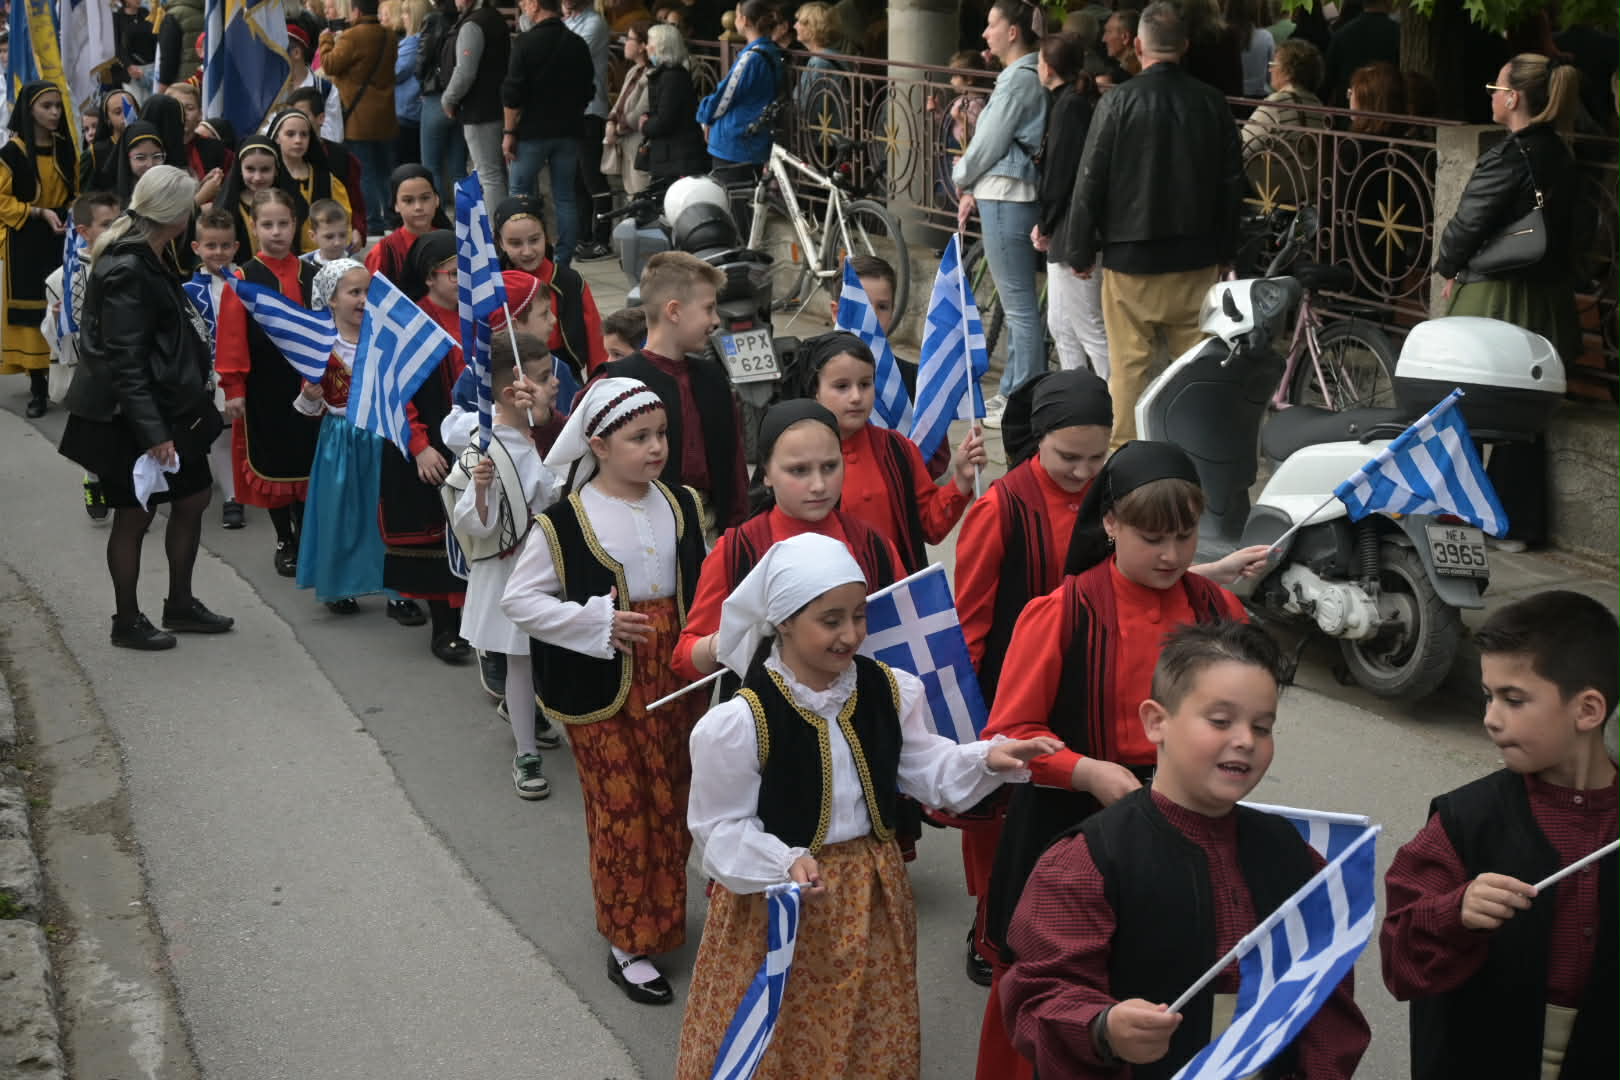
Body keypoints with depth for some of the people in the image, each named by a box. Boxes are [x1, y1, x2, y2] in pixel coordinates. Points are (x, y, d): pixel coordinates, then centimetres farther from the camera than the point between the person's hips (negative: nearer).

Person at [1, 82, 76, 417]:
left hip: (60, 238, 4)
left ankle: (58, 375, 11)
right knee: (31, 309, -5)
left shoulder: (65, 147, 8)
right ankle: (37, 384, -3)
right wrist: (39, 213, -17)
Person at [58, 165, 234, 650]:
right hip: (129, 420, -10)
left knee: (193, 497, 14)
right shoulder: (127, 273, -22)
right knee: (135, 515, 3)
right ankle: (127, 622, 18)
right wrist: (153, 432, -26)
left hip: (170, 407, 10)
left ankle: (180, 604, 28)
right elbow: (125, 361, -25)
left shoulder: (151, 260, 7)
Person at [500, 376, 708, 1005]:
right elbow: (519, 600, -9)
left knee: (674, 802, 14)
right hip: (606, 688, -5)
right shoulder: (565, 523, -13)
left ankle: (665, 913, 35)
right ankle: (627, 945, 16)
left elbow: (701, 583, 16)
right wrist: (596, 623, -17)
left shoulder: (681, 506, 3)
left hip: (675, 680, 5)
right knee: (621, 808, 3)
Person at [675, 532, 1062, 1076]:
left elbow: (928, 771, 3)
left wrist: (986, 760, -15)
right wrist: (785, 863, -29)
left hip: (871, 893, 4)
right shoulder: (739, 722, -21)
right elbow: (721, 828, -14)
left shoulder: (891, 691, -6)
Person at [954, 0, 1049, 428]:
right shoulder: (1020, 76, 16)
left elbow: (990, 142, -13)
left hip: (1006, 200, -10)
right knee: (1016, 303, 15)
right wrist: (972, 190, 13)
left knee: (1019, 304, -5)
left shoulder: (1019, 80, -15)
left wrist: (961, 178, 4)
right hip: (1006, 196, 10)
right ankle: (1013, 390, 24)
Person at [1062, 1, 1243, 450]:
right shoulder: (1212, 103, 1)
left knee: (1129, 362, 3)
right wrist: (1225, 249, 19)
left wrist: (1080, 251, 3)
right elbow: (1233, 181, 8)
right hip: (1197, 257, 3)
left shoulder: (1118, 102, -10)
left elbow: (1091, 181, -7)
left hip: (1130, 255, -3)